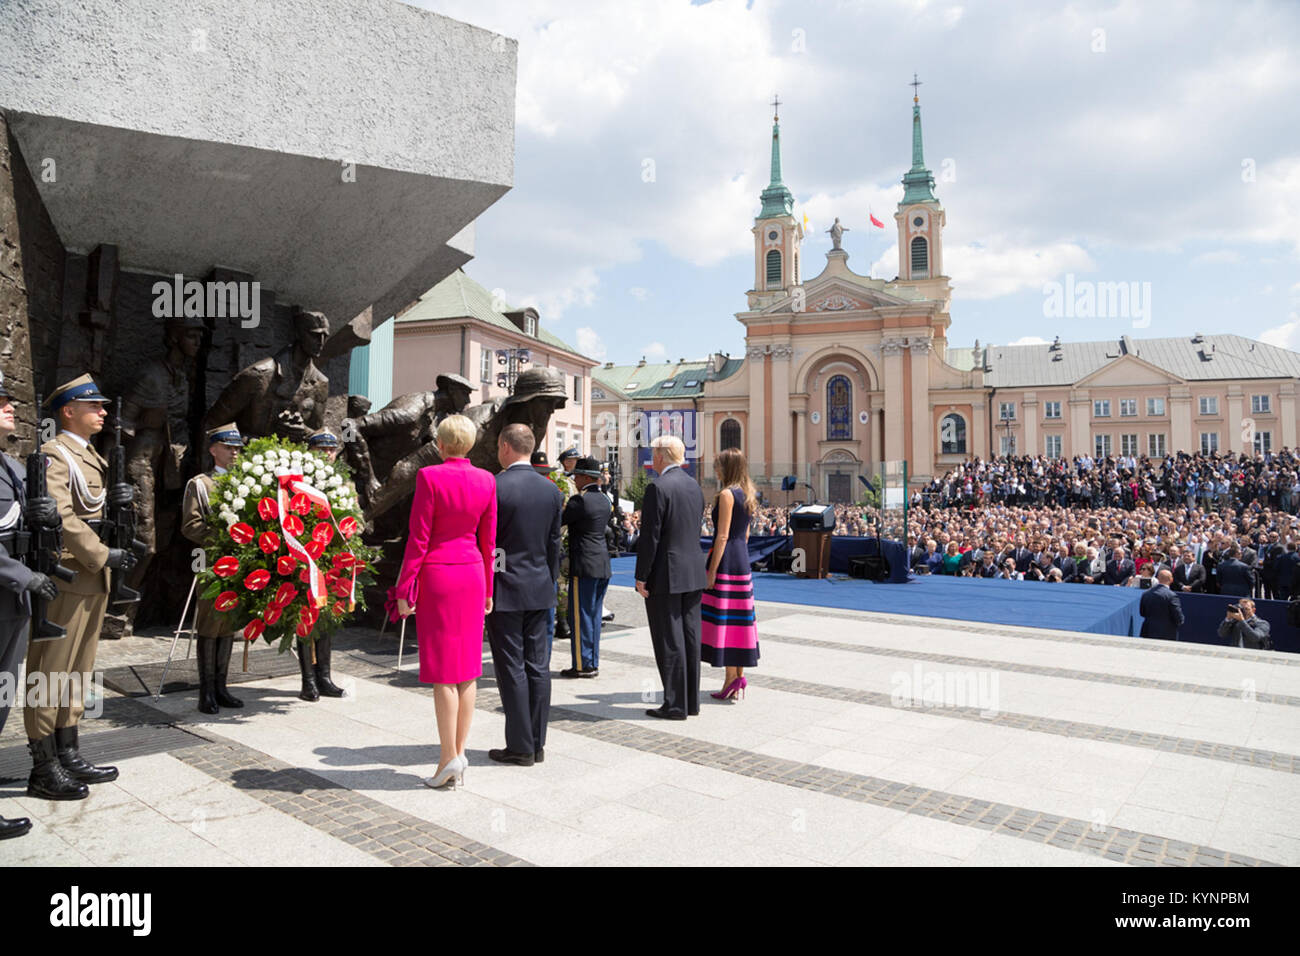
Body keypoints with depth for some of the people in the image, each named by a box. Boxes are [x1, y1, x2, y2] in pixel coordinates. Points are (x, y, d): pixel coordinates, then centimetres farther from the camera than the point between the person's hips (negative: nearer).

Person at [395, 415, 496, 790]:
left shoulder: (430, 477, -12)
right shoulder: (486, 480, 2)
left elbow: (419, 538, -12)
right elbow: (488, 540, 7)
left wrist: (405, 590, -5)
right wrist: (487, 588, 16)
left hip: (437, 576, -5)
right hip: (472, 574, 5)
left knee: (442, 669, 0)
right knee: (466, 666, 11)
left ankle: (449, 758, 2)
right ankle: (459, 752, 17)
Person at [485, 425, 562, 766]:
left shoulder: (493, 487, -13)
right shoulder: (551, 489, 5)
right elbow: (554, 543, 10)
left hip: (504, 588, -5)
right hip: (539, 589, 6)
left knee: (512, 668, 1)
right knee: (538, 666, 10)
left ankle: (521, 747, 8)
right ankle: (537, 743, 18)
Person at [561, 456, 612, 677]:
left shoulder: (579, 500, -13)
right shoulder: (604, 500, 11)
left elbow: (557, 522, -8)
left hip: (584, 566, -8)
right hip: (603, 566, 8)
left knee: (580, 616, -1)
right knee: (593, 615, 14)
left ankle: (583, 665, 3)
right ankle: (593, 663, 19)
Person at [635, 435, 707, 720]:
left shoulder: (658, 488, -15)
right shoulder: (694, 485, 10)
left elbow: (650, 536, -17)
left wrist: (641, 577, -12)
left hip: (665, 574, -8)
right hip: (693, 572, 8)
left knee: (669, 641, -1)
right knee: (690, 637, 12)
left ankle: (675, 705, 5)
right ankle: (691, 701, 20)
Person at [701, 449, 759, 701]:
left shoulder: (727, 494, -14)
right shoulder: (747, 494, 12)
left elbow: (722, 536, -17)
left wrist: (712, 571, -15)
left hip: (725, 560, -9)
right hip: (742, 560, 9)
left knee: (723, 619, -2)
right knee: (739, 618, 12)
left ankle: (731, 680, 0)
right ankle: (739, 678, 17)